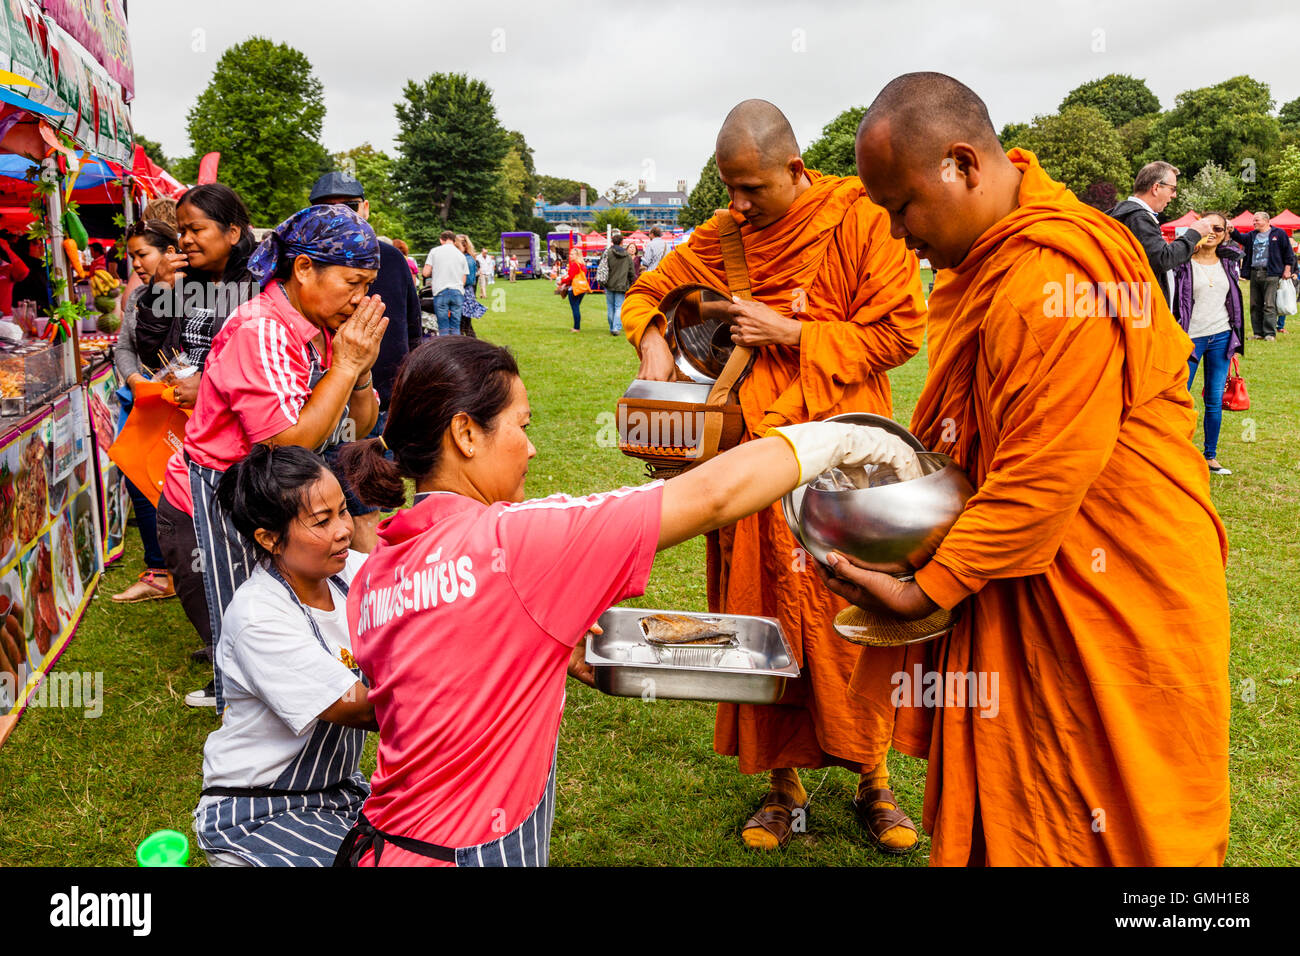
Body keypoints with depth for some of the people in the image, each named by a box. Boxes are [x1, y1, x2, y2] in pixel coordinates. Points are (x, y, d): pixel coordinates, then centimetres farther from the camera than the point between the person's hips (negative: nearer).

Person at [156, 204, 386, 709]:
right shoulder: (260, 331, -23)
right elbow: (291, 445, -30)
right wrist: (345, 364, -24)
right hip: (212, 512, -8)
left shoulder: (322, 327, 2)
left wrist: (361, 369, -12)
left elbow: (359, 427, 7)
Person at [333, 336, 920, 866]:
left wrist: (552, 650, 8)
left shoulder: (374, 573, 1)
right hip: (475, 854, -8)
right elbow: (712, 495, -16)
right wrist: (835, 439, -5)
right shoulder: (508, 540, -22)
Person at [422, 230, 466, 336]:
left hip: (440, 291, -2)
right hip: (458, 291, 2)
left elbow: (426, 273, 1)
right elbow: (464, 280, 12)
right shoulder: (461, 254, 14)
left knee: (443, 327, 0)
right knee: (455, 327, 5)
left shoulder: (434, 251, 5)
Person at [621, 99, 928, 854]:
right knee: (761, 617, 6)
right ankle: (784, 780, 20)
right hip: (754, 456, 3)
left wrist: (789, 332, -12)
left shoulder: (860, 220, -5)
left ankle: (872, 778, 20)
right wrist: (654, 343, -2)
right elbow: (649, 291, 20)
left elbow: (899, 331, -8)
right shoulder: (723, 236, 8)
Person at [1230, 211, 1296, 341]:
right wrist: (1232, 230, -18)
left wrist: (1287, 269, -1)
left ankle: (1270, 334, -8)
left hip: (1271, 275, -6)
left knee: (1269, 305, -9)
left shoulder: (1278, 234, 4)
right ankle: (1258, 333, 11)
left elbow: (1288, 252, 4)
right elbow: (1239, 237, 1)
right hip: (1254, 274, 6)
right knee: (1255, 306, 6)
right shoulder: (1252, 235, 17)